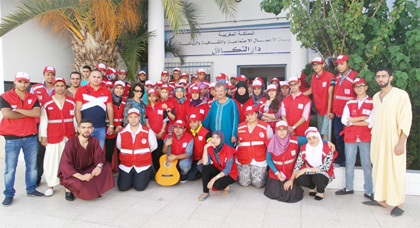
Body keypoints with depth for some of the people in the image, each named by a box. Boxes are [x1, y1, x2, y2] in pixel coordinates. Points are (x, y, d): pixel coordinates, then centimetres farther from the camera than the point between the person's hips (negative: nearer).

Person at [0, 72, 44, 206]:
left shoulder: (33, 97, 8)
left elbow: (37, 113, -8)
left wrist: (18, 110, -12)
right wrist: (28, 113, -8)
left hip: (30, 137, 3)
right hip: (12, 138, -3)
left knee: (32, 166, 11)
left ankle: (31, 189, 24)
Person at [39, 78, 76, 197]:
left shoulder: (72, 102, 8)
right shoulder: (47, 103, 3)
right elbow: (43, 121, 3)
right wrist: (43, 136, 0)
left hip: (69, 136, 2)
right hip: (53, 136, -1)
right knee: (52, 160, -1)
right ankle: (51, 185, 11)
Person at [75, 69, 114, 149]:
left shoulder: (106, 92, 9)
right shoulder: (81, 90, 2)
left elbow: (110, 109, 10)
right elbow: (78, 109, -1)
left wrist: (111, 125, 6)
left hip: (101, 128, 2)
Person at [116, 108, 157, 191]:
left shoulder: (148, 132, -8)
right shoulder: (121, 133, -2)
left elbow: (153, 147, 4)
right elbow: (119, 147, 16)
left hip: (143, 166, -2)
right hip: (126, 166, 2)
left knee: (140, 187, -11)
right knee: (122, 187, -7)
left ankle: (148, 173, 20)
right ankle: (130, 176, 25)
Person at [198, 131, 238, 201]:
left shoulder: (228, 150, -23)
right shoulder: (210, 148, -10)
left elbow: (227, 170, -23)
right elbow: (205, 163, -25)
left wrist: (214, 179, -30)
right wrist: (205, 147, -31)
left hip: (230, 174, -5)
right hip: (218, 171, 5)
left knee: (217, 185, -32)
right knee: (206, 167, -24)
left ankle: (226, 186, 4)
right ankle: (206, 192, -14)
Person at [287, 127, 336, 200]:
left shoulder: (327, 149, -17)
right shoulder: (304, 148, -6)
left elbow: (325, 168, -20)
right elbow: (298, 165, -6)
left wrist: (306, 170, -23)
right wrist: (291, 179, -15)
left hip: (324, 173, -3)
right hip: (309, 172, 3)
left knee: (318, 178, -37)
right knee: (300, 179, -28)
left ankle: (320, 191, 2)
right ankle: (312, 188, 9)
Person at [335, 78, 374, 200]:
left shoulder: (372, 103, 1)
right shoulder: (349, 103, 11)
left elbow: (370, 122, -11)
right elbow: (344, 120, -4)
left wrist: (352, 122, -8)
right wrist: (363, 118, -9)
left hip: (365, 139, -3)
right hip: (350, 138, 3)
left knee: (367, 165, 2)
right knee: (349, 164, 10)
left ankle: (369, 191, 13)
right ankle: (348, 188, 22)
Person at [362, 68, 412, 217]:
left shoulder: (401, 95, -5)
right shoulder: (376, 97, 13)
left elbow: (406, 119, -10)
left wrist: (401, 143, -16)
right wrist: (373, 140, 12)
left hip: (393, 141, -5)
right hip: (377, 141, 6)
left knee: (395, 171, 0)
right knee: (379, 170, 10)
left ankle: (398, 204, 12)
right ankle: (381, 199, 23)